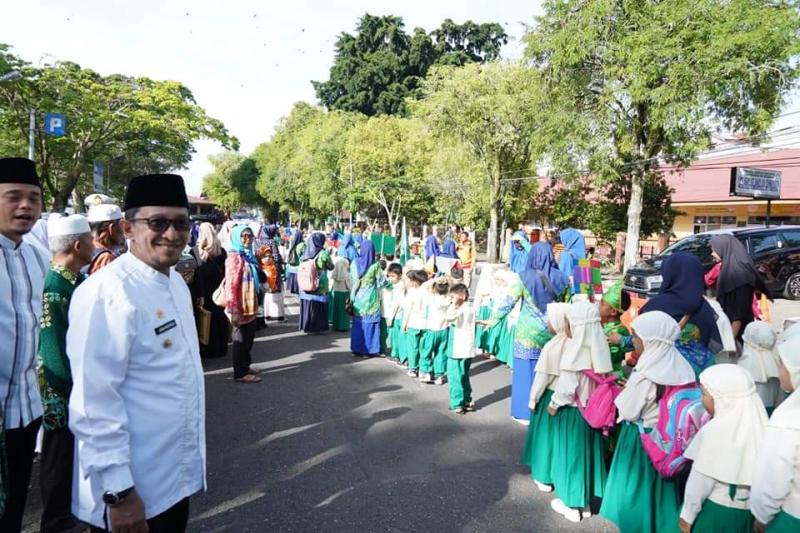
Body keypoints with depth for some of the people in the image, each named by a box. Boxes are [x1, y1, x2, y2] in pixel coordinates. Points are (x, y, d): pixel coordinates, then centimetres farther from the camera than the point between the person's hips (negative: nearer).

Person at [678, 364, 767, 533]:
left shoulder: (714, 430, -22)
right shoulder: (757, 422, -4)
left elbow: (701, 479, -17)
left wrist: (687, 514, -5)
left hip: (717, 511, -6)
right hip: (748, 509, 6)